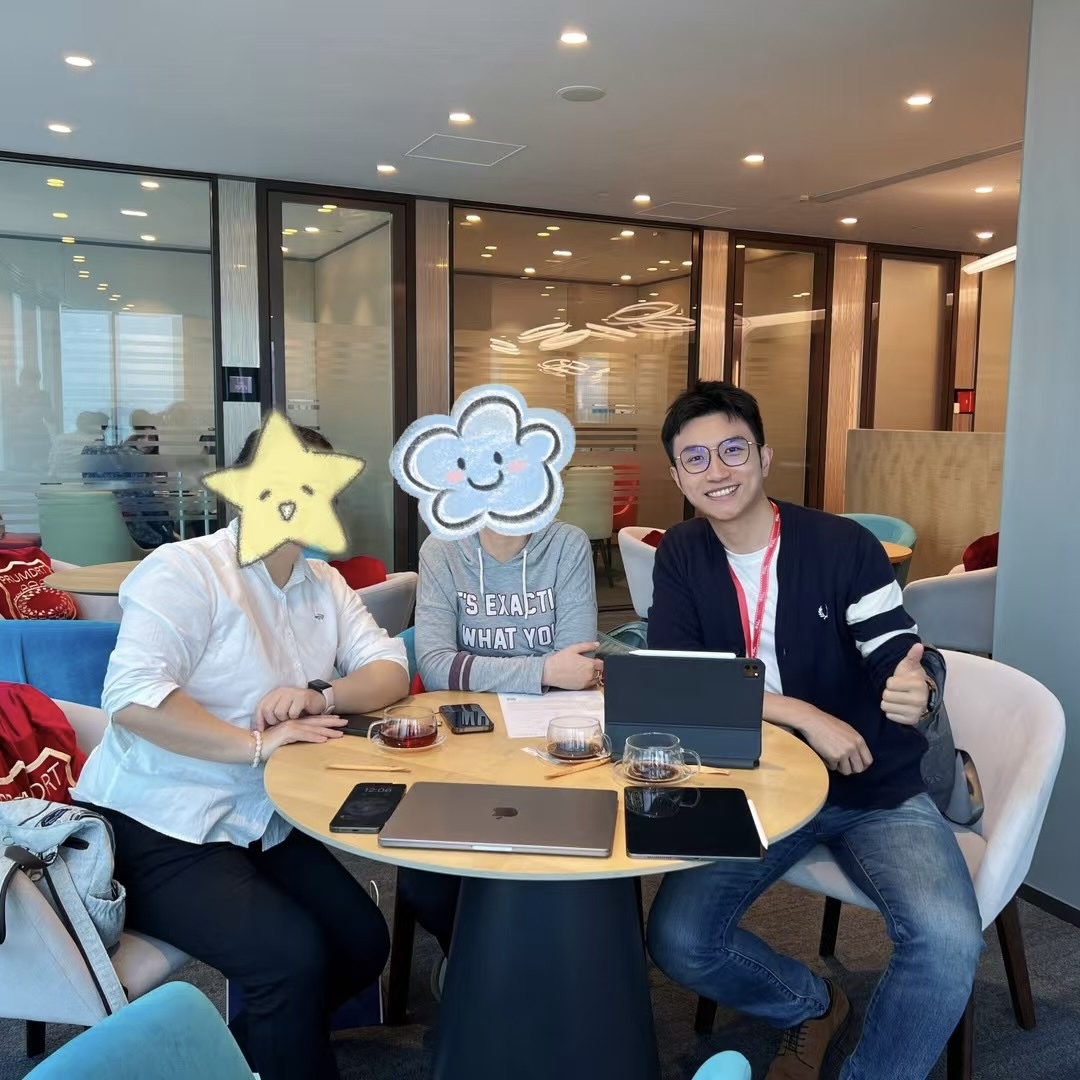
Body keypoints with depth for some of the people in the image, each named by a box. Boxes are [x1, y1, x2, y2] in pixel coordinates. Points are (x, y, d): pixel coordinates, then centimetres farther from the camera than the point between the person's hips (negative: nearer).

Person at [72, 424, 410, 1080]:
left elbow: (391, 671, 0)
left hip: (264, 825, 8)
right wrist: (257, 744, -30)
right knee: (293, 955, -24)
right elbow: (131, 695, -28)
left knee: (364, 942, 0)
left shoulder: (325, 583, 8)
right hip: (160, 830, -7)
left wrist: (320, 695, -20)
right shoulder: (185, 569, -15)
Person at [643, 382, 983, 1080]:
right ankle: (815, 1006, 16)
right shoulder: (680, 557, -1)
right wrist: (805, 715, -22)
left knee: (949, 940, -27)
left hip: (876, 789, -2)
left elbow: (901, 660, -8)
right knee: (677, 940, -16)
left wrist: (920, 695, -34)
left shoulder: (843, 545, -10)